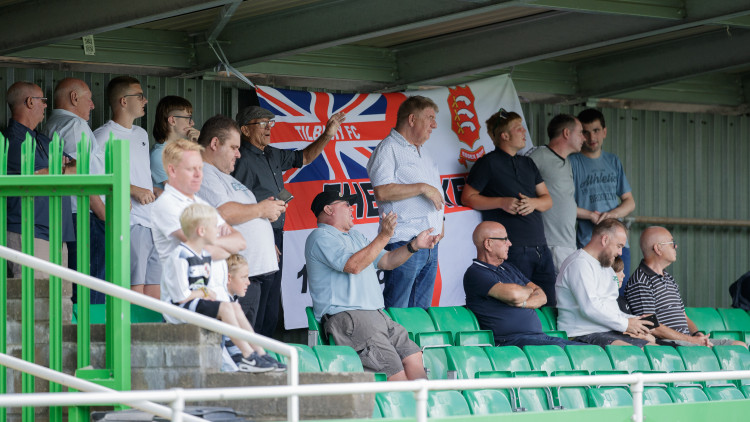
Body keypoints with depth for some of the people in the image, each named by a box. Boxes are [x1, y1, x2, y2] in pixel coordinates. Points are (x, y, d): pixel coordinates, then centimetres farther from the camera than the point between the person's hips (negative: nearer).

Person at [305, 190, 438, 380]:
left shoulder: (356, 237, 27)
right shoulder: (321, 237, -3)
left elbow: (386, 261, 26)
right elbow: (353, 265, -17)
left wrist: (414, 245, 10)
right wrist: (383, 237, -17)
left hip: (376, 315, 9)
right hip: (345, 318, -9)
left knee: (413, 356, -10)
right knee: (393, 368, -22)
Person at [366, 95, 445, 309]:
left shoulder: (423, 153, 23)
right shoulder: (388, 149, -5)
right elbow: (382, 192, -18)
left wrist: (439, 224, 17)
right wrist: (422, 188, -15)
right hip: (403, 242, -9)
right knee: (396, 314, -10)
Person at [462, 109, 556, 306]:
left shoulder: (528, 164, 21)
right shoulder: (488, 163, 0)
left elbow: (547, 200, 21)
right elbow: (468, 197, -3)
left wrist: (533, 203, -2)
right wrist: (501, 202, -12)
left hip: (540, 247, 7)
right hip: (512, 250, -7)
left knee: (549, 305, 3)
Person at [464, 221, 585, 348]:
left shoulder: (508, 268, 26)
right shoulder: (475, 273, -3)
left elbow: (542, 297, 19)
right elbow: (514, 294, -17)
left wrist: (523, 303, -4)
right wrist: (529, 290, 7)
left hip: (539, 336, 9)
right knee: (561, 350, -33)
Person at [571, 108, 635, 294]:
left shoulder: (613, 161, 17)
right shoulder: (572, 162, 1)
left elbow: (630, 202, 15)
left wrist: (613, 214, -5)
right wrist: (590, 215, -12)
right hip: (587, 243, -5)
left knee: (621, 296, 1)